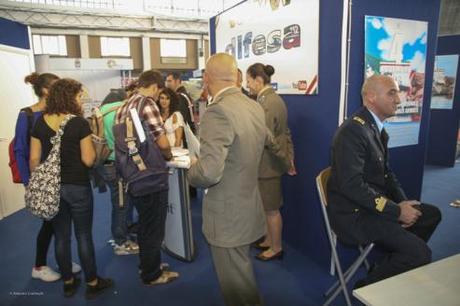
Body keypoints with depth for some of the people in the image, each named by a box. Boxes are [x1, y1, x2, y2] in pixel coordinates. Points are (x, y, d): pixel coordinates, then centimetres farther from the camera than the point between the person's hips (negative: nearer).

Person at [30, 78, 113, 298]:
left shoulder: (40, 122, 0)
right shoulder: (80, 122, -14)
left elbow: (34, 158, 2)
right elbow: (89, 160, -13)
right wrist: (93, 142, 2)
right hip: (77, 186, -4)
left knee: (61, 236, 14)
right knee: (83, 235, 7)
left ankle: (68, 282, 30)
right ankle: (92, 283, 21)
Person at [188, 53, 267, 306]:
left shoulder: (218, 111, -24)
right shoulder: (255, 107, 3)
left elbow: (209, 172, -30)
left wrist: (191, 171, -11)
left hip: (228, 216, -8)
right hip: (249, 209, 9)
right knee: (242, 279, 28)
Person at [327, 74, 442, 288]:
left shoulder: (378, 128, 10)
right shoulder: (354, 130, -22)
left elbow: (385, 172, 15)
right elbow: (352, 185, -28)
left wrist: (402, 202, -2)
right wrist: (396, 211, -20)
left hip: (375, 204, 10)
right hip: (353, 213, -10)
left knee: (431, 214, 17)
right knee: (420, 253, -16)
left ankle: (392, 265, 27)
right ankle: (367, 287, 6)